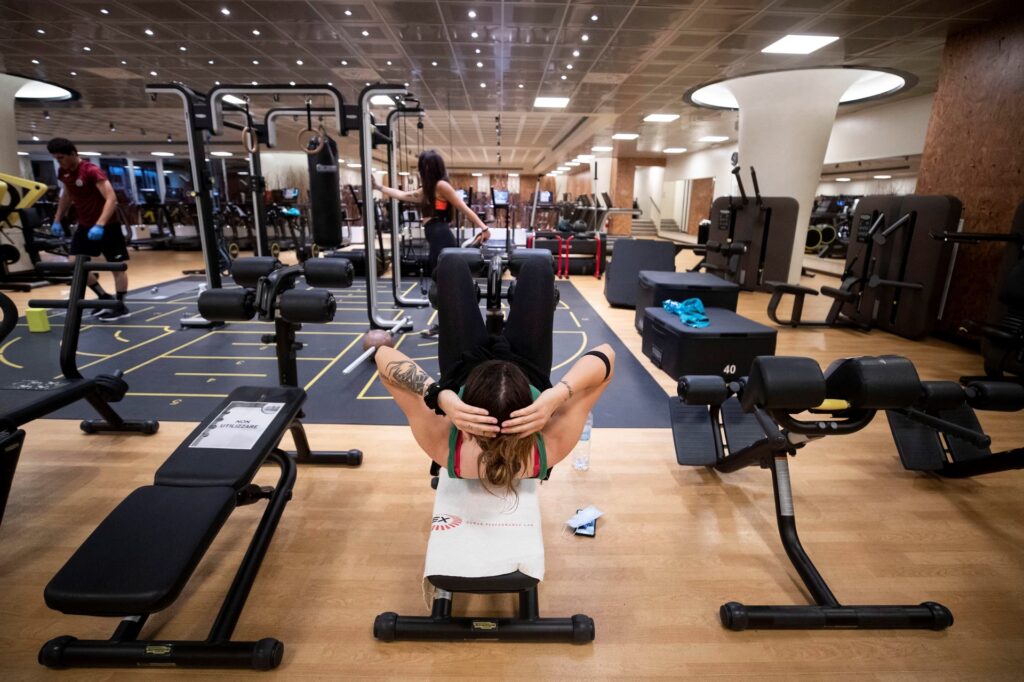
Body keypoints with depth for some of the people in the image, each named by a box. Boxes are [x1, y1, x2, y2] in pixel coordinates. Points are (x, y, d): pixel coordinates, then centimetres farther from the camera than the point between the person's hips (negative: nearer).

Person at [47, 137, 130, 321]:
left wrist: (100, 225, -37)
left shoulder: (92, 171, -18)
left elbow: (112, 199, -28)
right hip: (85, 225, 8)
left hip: (106, 225, -8)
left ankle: (121, 306, 4)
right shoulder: (64, 173, 6)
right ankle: (105, 297, 14)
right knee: (74, 263, 3)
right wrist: (57, 220, 16)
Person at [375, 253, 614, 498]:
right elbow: (605, 354, -43)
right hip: (529, 370, 1)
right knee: (537, 269, 13)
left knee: (453, 265, 11)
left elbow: (384, 356, -43)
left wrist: (439, 396, -59)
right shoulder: (550, 446, -42)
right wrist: (558, 394, -60)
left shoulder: (443, 445, -43)